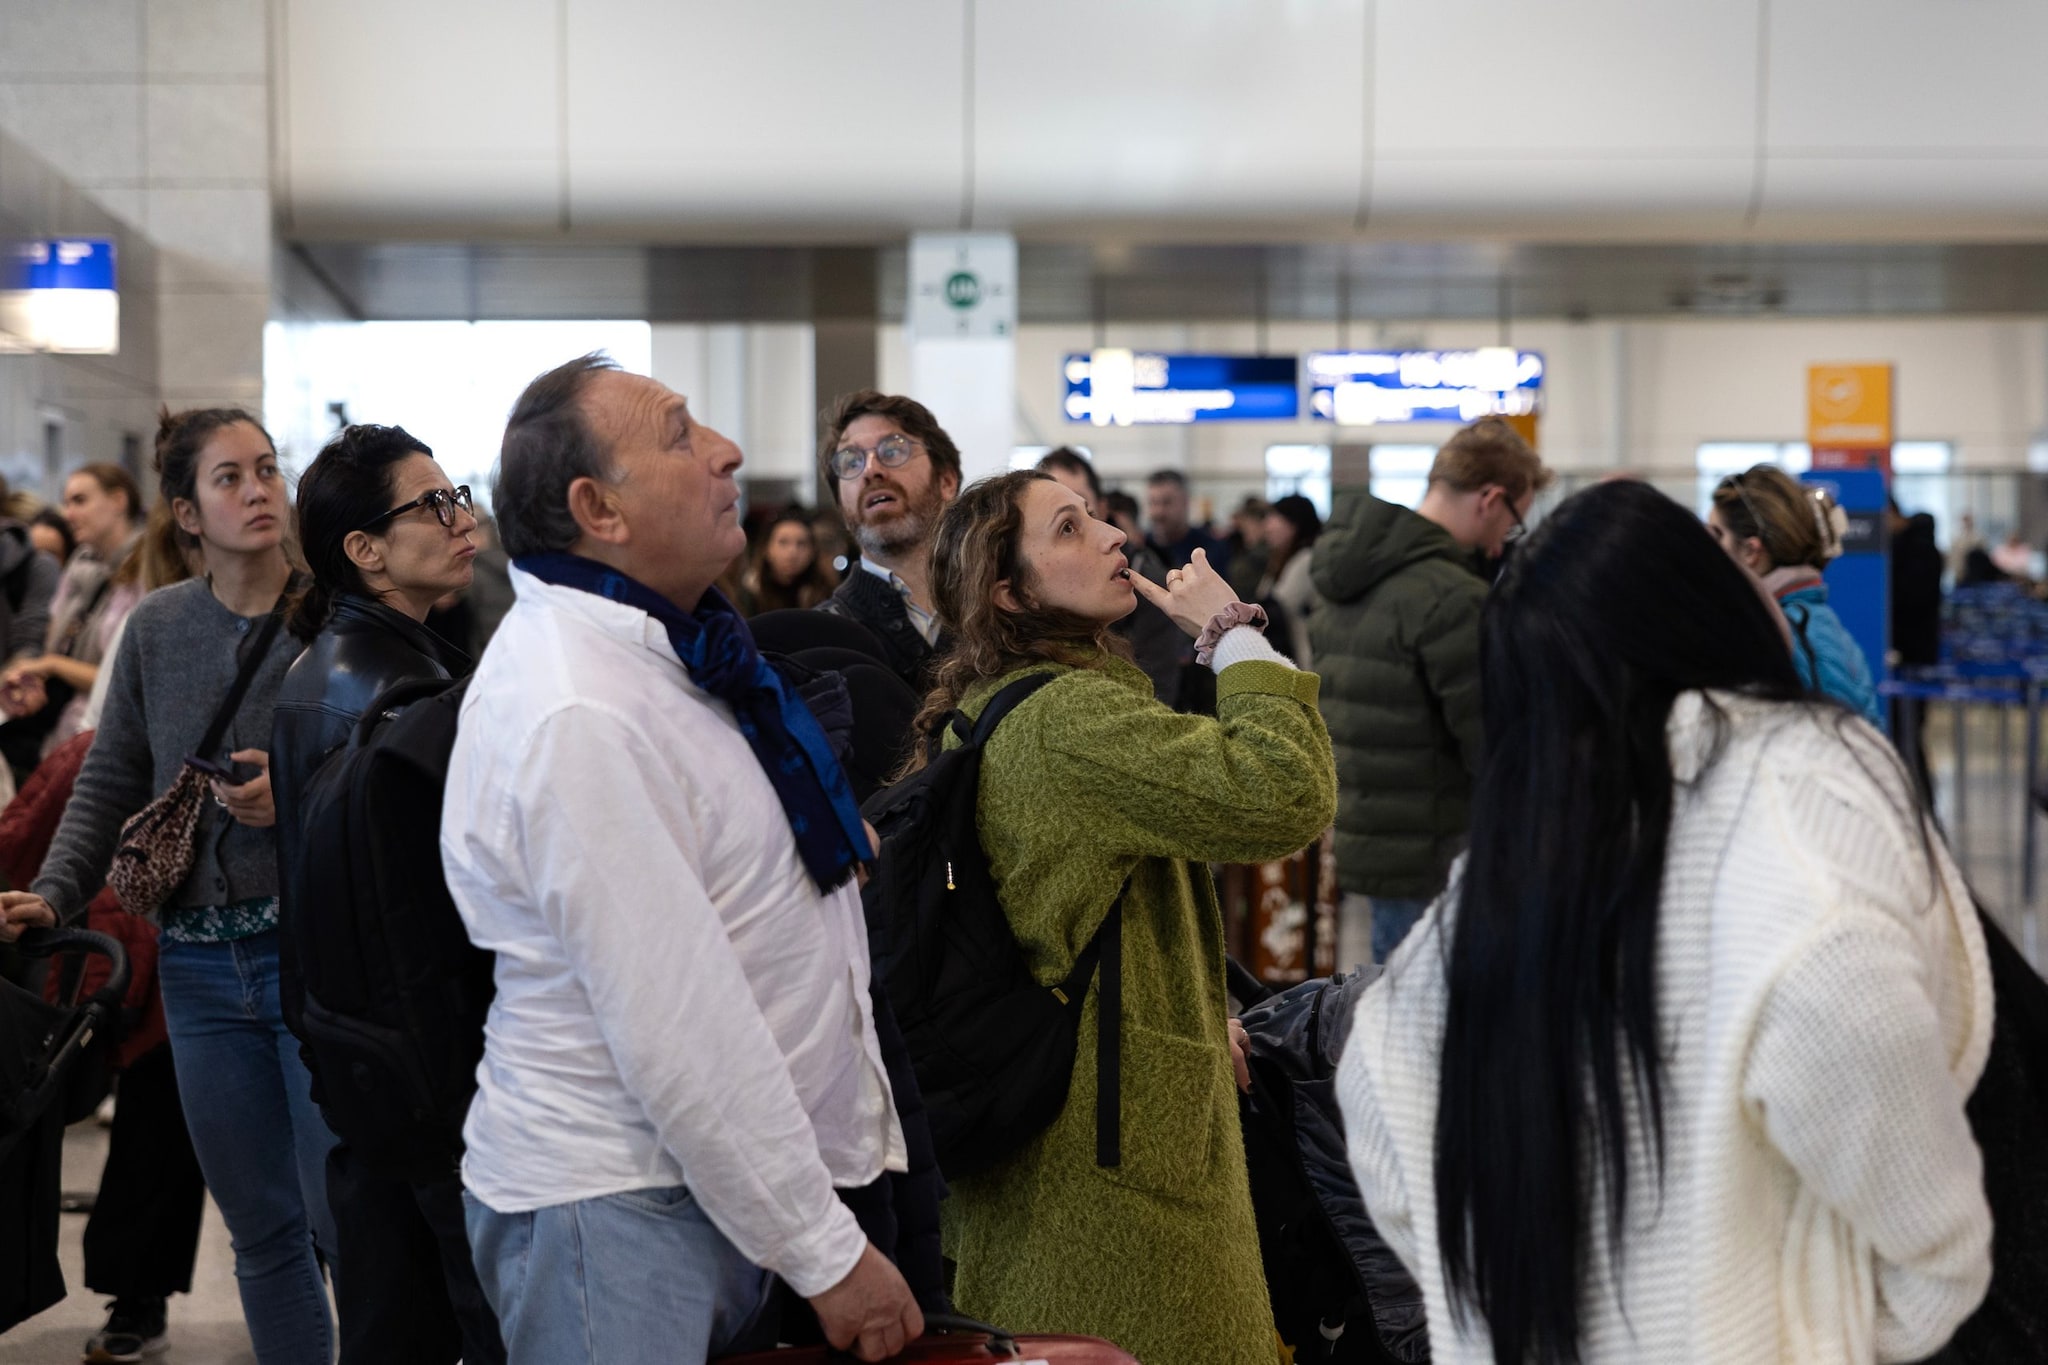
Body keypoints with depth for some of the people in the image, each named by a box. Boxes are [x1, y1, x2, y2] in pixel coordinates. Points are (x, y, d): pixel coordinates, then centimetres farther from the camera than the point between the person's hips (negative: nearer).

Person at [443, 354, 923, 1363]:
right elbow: (677, 1035, -23)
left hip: (733, 1176, 9)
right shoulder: (572, 715, -23)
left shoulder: (660, 651, 7)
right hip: (620, 1206, -9)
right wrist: (825, 1252, -16)